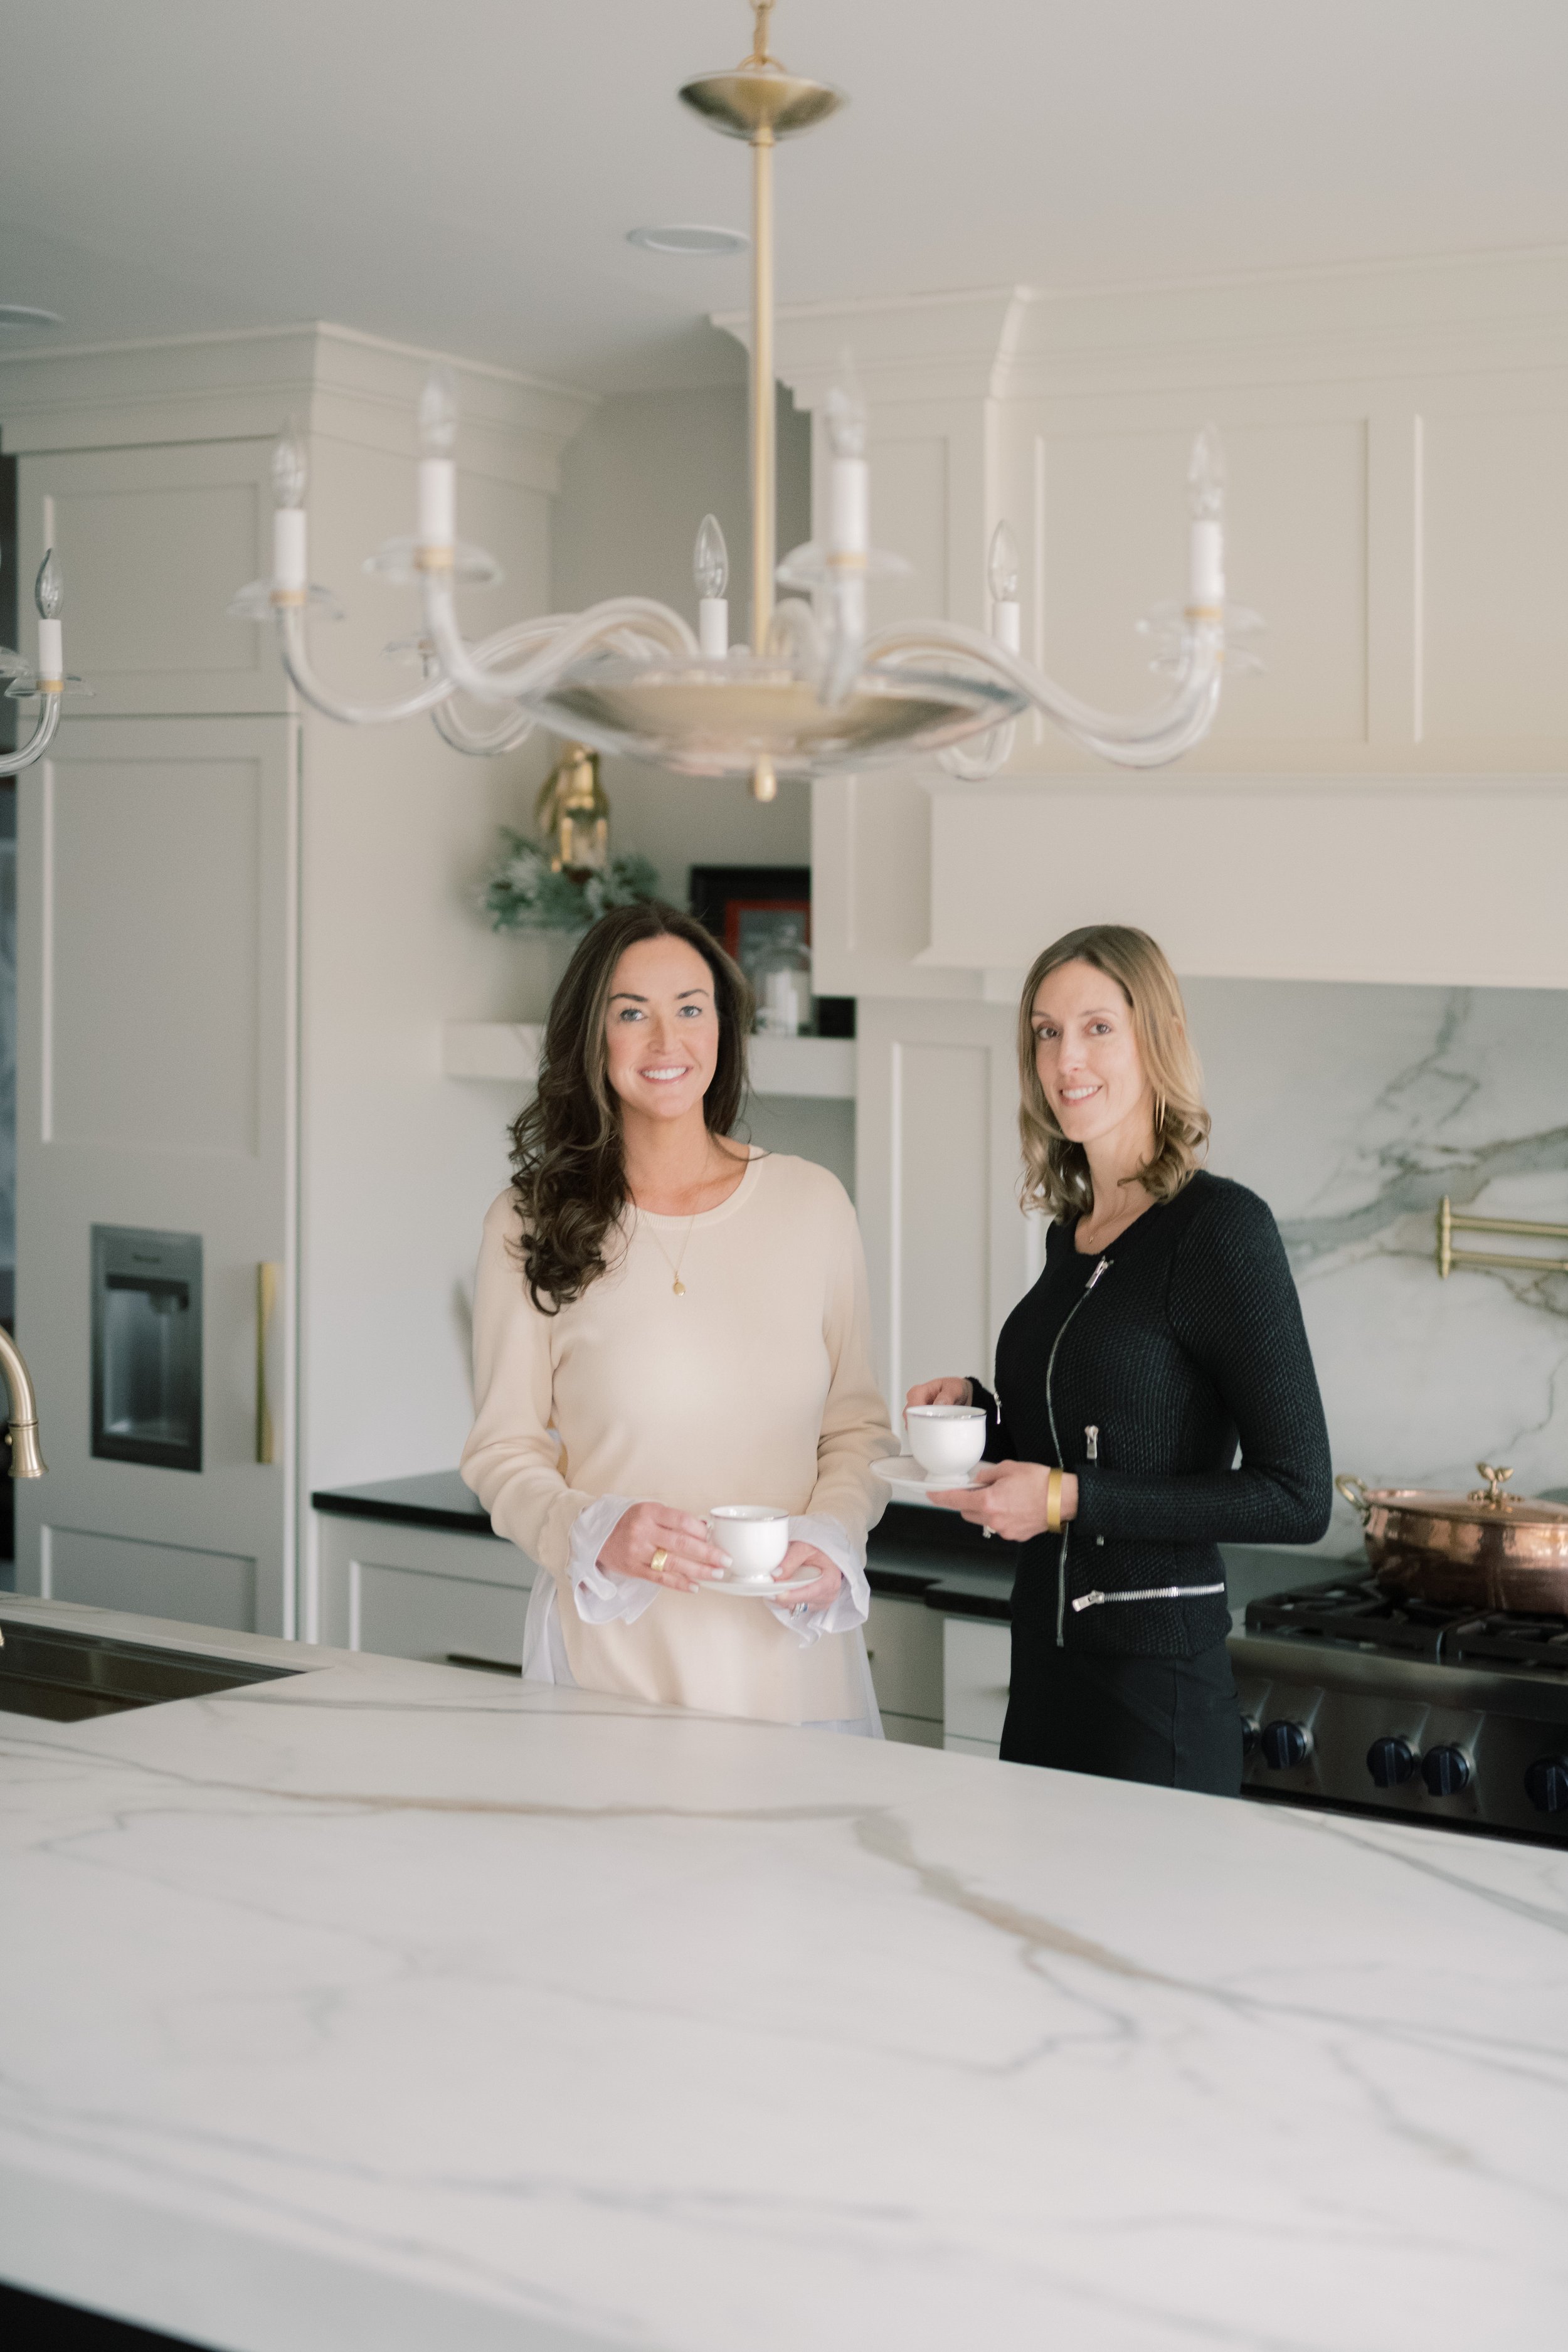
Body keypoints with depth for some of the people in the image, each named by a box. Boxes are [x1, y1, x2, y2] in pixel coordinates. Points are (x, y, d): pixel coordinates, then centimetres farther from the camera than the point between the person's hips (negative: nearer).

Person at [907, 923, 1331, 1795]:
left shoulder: (1221, 1225, -13)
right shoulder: (1071, 1233, 9)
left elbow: (1297, 1497, -16)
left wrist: (1072, 1500, -17)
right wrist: (979, 1409, 3)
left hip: (1159, 1691, -7)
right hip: (1045, 1671, 7)